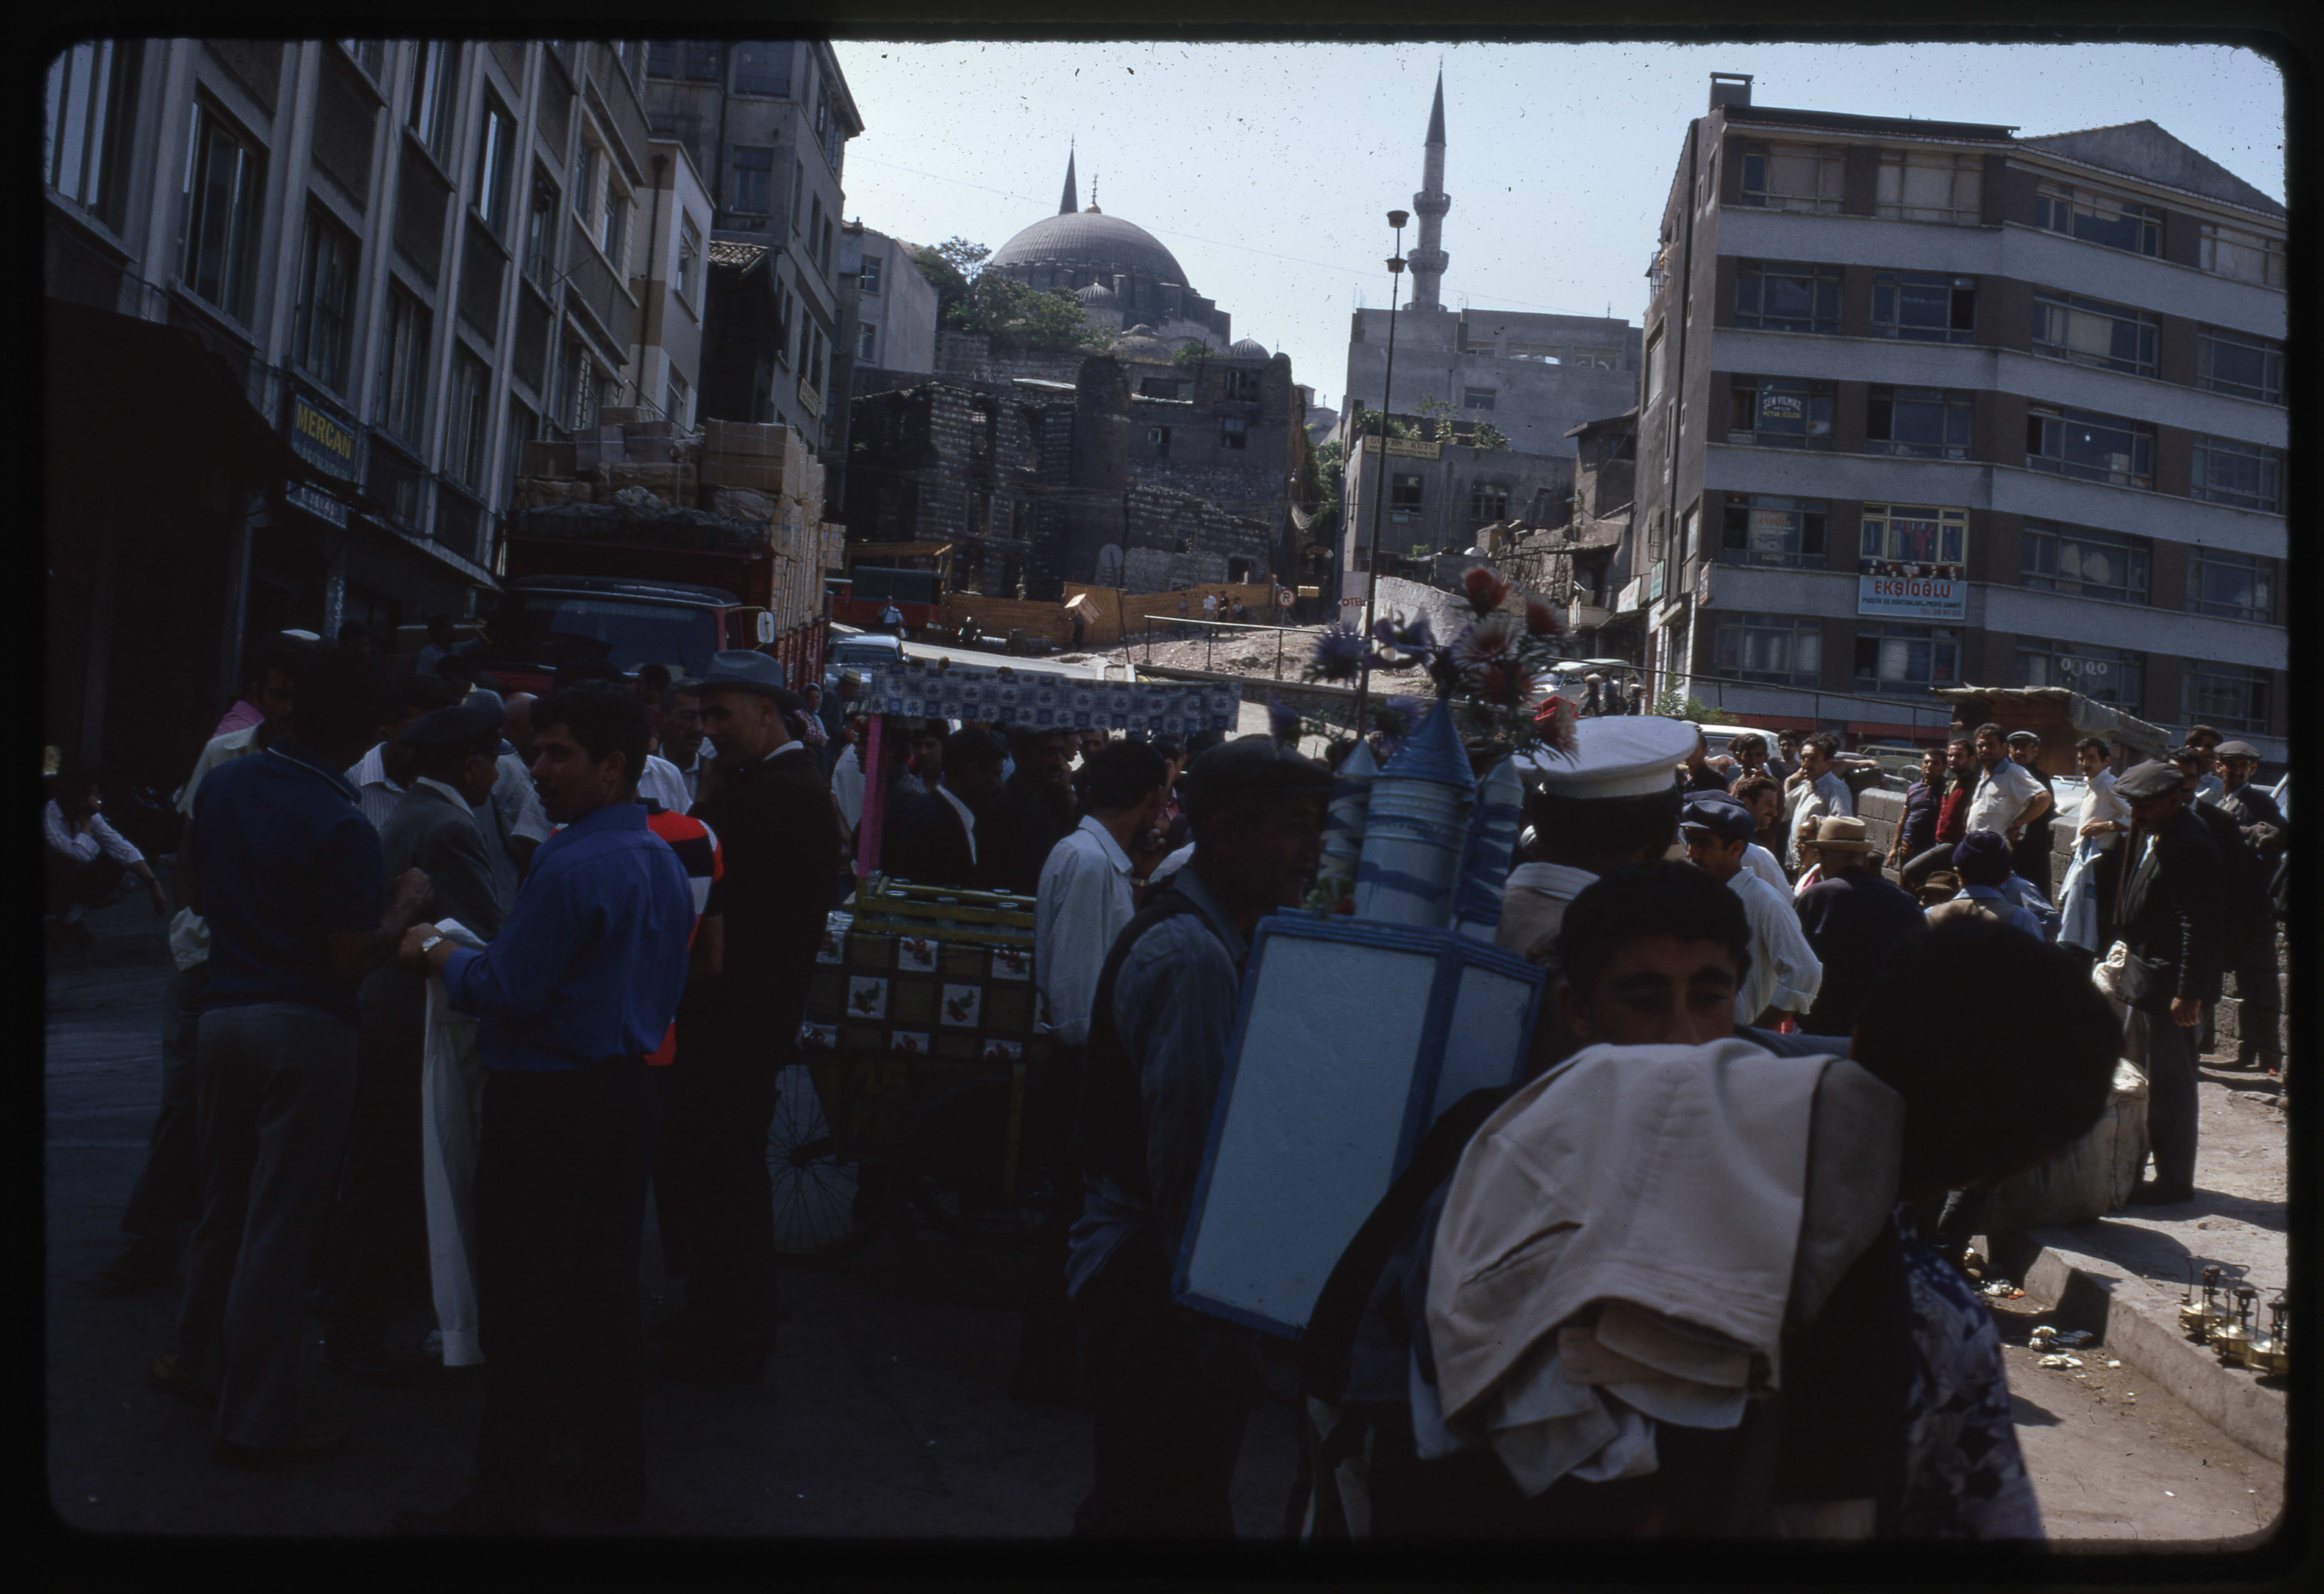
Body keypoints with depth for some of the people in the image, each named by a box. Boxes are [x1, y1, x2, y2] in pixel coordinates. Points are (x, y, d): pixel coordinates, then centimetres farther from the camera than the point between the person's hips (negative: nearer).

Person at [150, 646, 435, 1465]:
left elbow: (192, 888, 17)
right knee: (279, 1223, 1)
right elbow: (353, 961, -18)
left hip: (223, 1013, 7)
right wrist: (406, 906, -4)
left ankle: (200, 1360, 38)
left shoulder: (225, 784, 2)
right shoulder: (341, 827, -19)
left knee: (222, 1205, 22)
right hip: (305, 1028, -7)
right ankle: (254, 1419, 8)